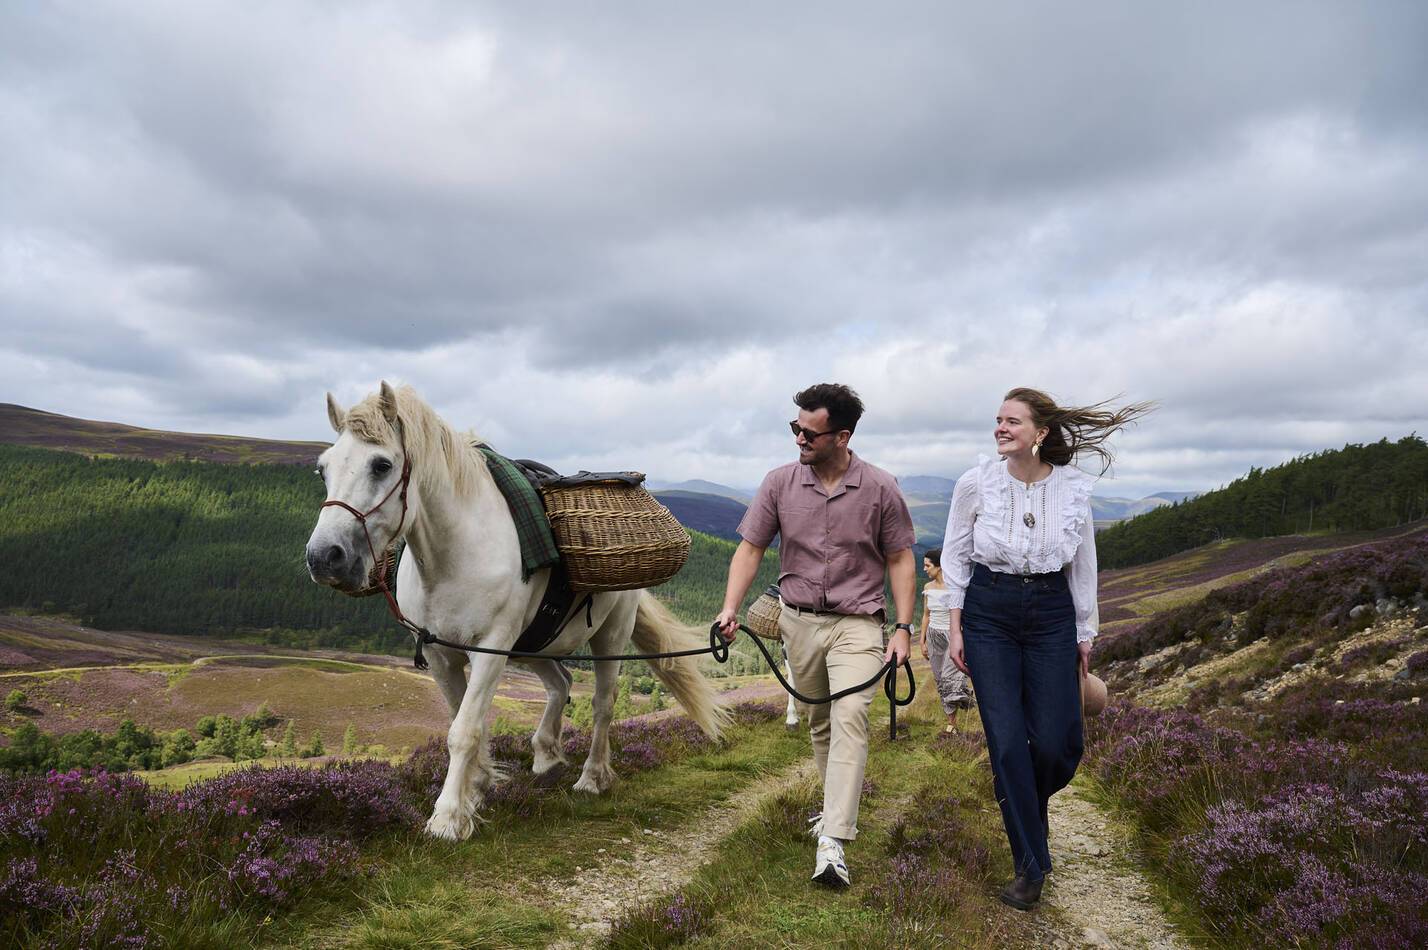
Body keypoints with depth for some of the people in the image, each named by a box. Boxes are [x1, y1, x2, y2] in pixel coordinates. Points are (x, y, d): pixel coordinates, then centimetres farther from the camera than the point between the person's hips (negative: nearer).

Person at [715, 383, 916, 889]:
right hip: (799, 620, 3)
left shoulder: (880, 488, -7)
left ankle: (833, 843, -18)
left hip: (857, 623, -3)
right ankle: (838, 805, 37)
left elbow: (900, 560, 0)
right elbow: (750, 548, 0)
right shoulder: (780, 482, -4)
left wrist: (903, 627, -6)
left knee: (849, 719, -16)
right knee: (819, 721, 15)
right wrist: (731, 607, -12)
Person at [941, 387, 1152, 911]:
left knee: (1057, 744, -2)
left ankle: (1027, 804, 36)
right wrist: (955, 627, -1)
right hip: (989, 613, -1)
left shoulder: (1073, 488, -4)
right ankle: (1030, 866, 12)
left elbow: (1083, 566, 7)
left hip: (1052, 615, 1)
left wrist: (1084, 636, 10)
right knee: (1007, 743, -3)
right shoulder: (976, 483, -7)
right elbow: (955, 557, 2)